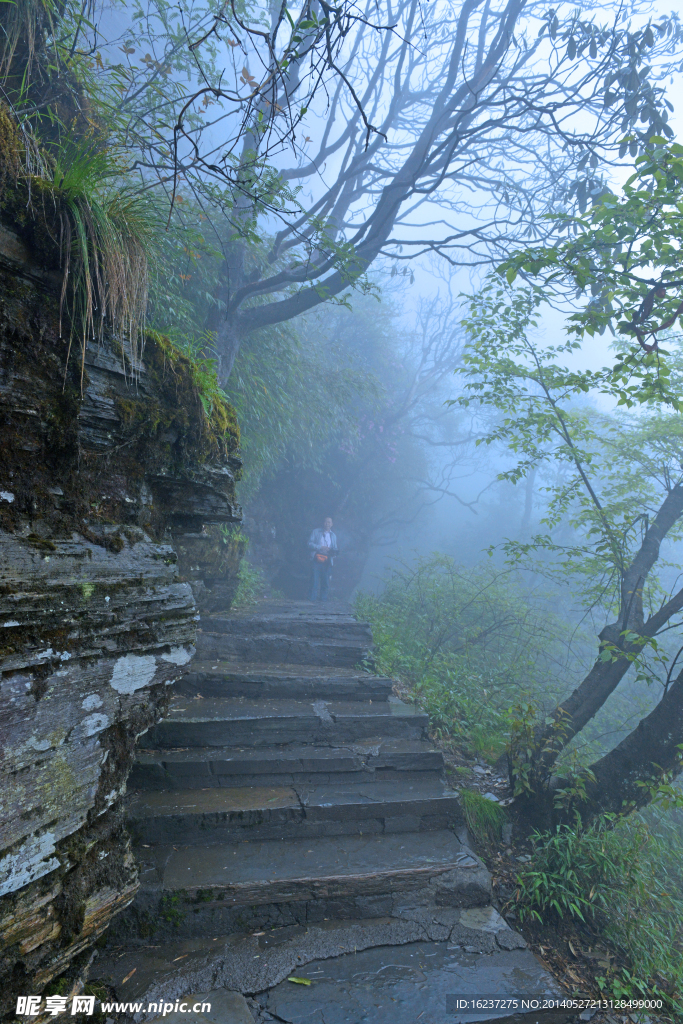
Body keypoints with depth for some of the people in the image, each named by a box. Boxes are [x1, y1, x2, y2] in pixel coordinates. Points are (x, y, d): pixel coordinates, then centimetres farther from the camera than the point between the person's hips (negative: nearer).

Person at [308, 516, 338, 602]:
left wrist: (334, 550, -5)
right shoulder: (316, 532, 11)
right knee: (315, 580, -9)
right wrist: (320, 547, -11)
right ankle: (313, 599, -6)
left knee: (325, 581, 3)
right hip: (317, 560, -3)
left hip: (327, 561, 3)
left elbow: (335, 549, 19)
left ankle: (323, 599, 10)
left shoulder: (333, 536, 21)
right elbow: (310, 544, 1)